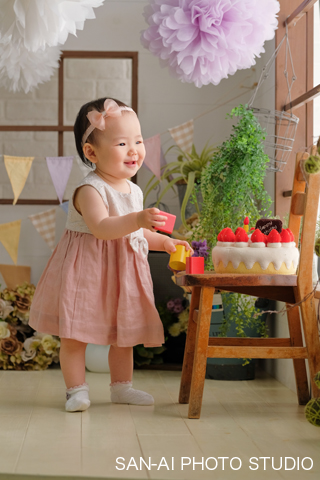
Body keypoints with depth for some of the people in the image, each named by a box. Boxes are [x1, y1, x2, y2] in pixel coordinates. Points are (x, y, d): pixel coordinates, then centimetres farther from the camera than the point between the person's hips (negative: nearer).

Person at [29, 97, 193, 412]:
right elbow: (101, 227, -35)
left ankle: (121, 386, 28)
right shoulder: (90, 189, -19)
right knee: (75, 333, -2)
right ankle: (76, 389, 11)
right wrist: (139, 219, -44)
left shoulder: (134, 191, 8)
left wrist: (164, 242, 11)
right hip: (87, 270, -7)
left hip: (123, 273, 7)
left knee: (124, 333, 14)